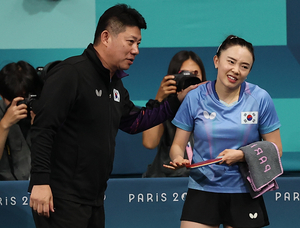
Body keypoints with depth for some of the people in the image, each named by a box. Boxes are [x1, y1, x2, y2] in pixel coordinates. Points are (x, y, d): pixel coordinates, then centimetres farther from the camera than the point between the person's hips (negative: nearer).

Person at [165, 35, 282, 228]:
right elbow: (178, 145, 5)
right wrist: (178, 159, -18)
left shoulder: (260, 99, -3)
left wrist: (242, 155, -15)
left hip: (244, 194, 0)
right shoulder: (195, 98, -1)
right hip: (202, 190, 0)